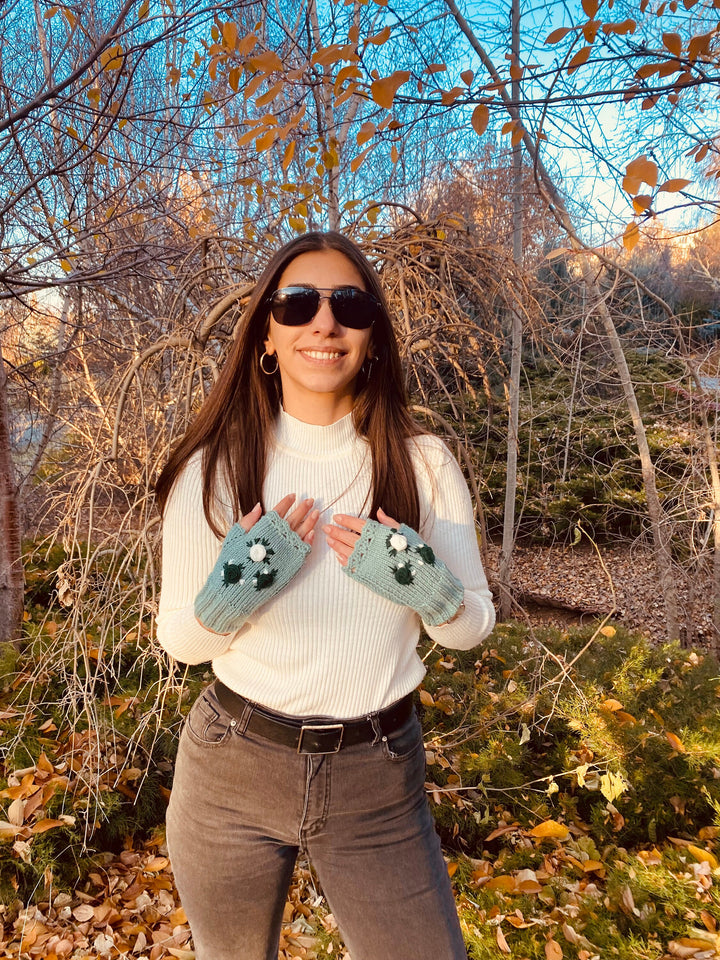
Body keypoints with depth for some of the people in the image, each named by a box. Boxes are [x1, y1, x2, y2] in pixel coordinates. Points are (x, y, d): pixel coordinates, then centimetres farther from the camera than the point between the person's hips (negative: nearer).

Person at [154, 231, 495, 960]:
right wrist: (224, 601, -24)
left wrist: (432, 592, -21)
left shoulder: (423, 464, -9)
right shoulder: (213, 468, -11)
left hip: (378, 779, 0)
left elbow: (472, 626, 0)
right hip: (232, 769, 1)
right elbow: (177, 639, -3)